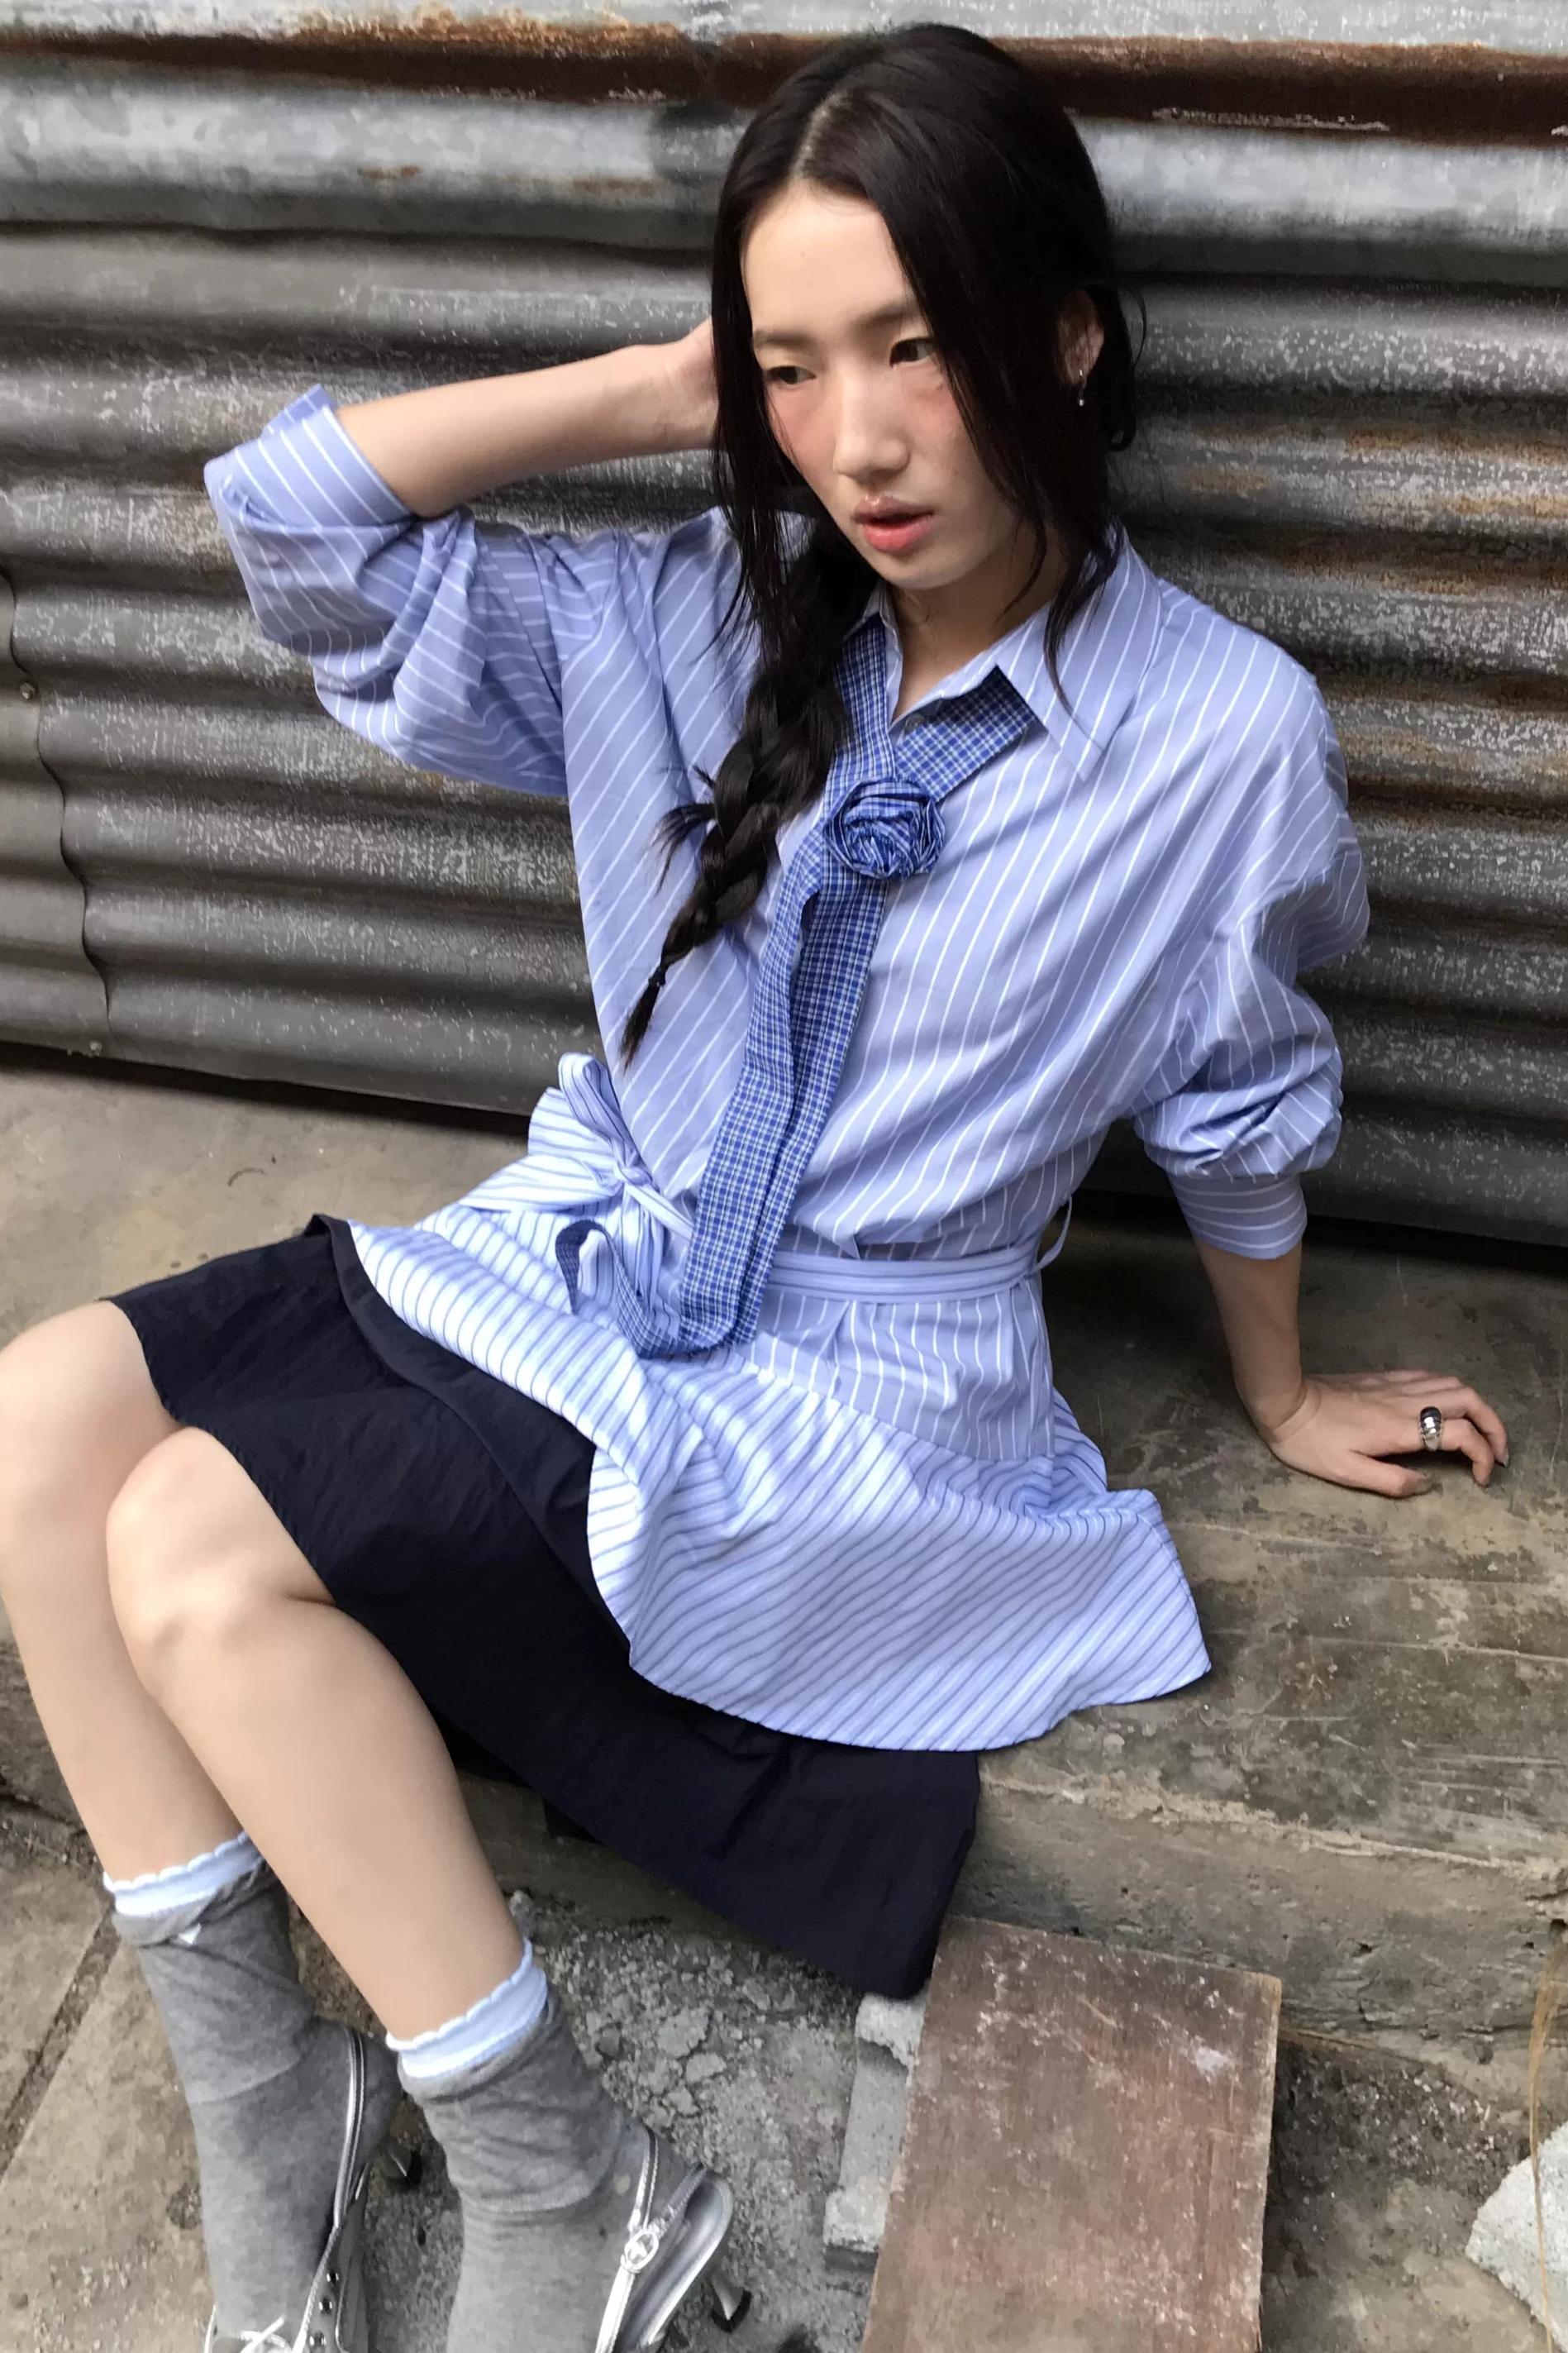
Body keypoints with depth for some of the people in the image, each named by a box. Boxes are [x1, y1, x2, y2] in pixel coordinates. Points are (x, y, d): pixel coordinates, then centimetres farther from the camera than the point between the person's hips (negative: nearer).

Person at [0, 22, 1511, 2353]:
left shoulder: (1224, 733, -13)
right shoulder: (709, 626, -1)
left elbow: (1237, 1108, 2)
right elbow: (302, 515, -2)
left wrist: (1282, 1399, 17)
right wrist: (668, 388, -6)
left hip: (837, 1397, -5)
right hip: (576, 1256, 6)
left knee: (201, 1549, -21)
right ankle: (260, 2095, -1)